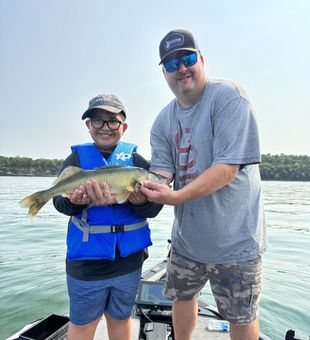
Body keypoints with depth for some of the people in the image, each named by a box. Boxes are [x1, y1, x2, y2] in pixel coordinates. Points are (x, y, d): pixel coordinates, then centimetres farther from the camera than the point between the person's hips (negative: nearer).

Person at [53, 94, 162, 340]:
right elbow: (59, 201, -6)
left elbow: (154, 208, -9)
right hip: (87, 258, -1)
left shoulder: (135, 158, -2)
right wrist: (75, 201, -28)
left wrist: (140, 201, -31)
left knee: (120, 318, 22)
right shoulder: (77, 157, -2)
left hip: (129, 258, 1)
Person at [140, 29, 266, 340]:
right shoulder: (163, 121, 3)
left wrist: (176, 196, -33)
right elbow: (160, 174, -5)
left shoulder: (228, 96, -15)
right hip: (186, 238, 6)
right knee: (181, 298, 25)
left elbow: (227, 170, -23)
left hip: (234, 240, -5)